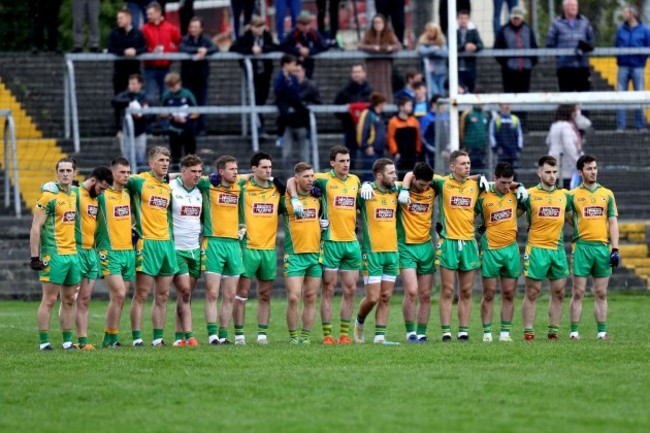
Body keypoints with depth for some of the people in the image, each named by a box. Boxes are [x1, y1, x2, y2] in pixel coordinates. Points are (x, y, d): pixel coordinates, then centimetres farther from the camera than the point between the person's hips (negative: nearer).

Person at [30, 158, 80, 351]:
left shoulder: (76, 195, 12)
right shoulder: (48, 196, -9)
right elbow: (35, 228, -10)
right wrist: (35, 256, -14)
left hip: (73, 254, 7)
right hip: (54, 254, -7)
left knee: (69, 300, 9)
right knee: (49, 299, -5)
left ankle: (67, 341, 14)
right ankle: (44, 342, -2)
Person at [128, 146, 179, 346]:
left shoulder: (169, 187, 15)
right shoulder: (139, 181, -4)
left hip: (167, 243, 6)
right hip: (146, 243, -6)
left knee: (162, 295, 7)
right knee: (141, 294, -6)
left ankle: (158, 338, 11)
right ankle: (137, 338, -4)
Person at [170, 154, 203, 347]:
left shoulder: (199, 192, 11)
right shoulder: (171, 188, -9)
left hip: (195, 249, 6)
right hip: (175, 249, -6)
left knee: (186, 294, 6)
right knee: (184, 290, -13)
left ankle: (179, 336, 10)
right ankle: (189, 335, -15)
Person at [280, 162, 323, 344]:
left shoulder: (317, 198, 11)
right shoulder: (286, 199, -1)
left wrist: (326, 223, 3)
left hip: (316, 254, 4)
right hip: (294, 254, -4)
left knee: (310, 298, 4)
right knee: (293, 297, -10)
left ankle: (306, 335, 10)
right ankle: (293, 336, 0)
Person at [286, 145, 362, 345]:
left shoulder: (355, 180, 11)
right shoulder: (324, 179, -4)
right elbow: (292, 181, -1)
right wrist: (295, 199, -18)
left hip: (351, 241, 5)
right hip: (331, 241, -5)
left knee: (350, 289, 6)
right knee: (329, 289, -2)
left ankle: (345, 333, 13)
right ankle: (327, 334, 2)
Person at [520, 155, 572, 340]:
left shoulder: (564, 195, 9)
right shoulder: (529, 195, -1)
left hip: (558, 249, 4)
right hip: (536, 249, -4)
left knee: (559, 292, 5)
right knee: (532, 292, -2)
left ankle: (554, 331, 12)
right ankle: (528, 332, 1)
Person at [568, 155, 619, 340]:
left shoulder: (607, 194, 11)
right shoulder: (573, 195, 4)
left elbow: (613, 223, 9)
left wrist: (615, 249, 3)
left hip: (603, 247, 2)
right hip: (582, 247, -2)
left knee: (601, 294, 5)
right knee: (578, 292, -3)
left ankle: (602, 332, 8)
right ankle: (574, 331, -1)